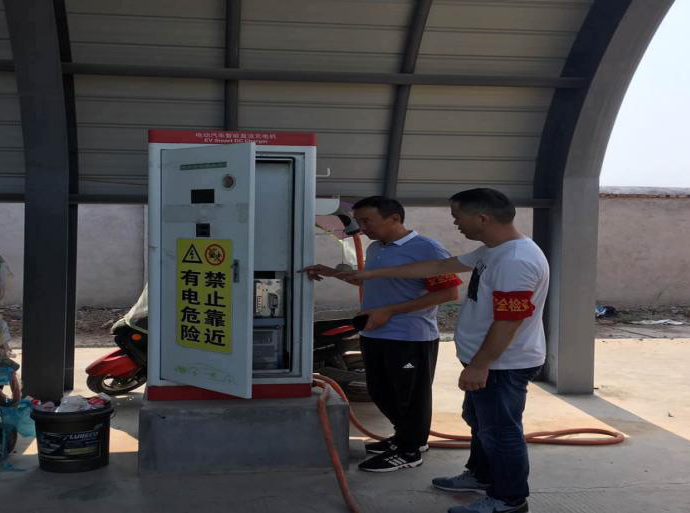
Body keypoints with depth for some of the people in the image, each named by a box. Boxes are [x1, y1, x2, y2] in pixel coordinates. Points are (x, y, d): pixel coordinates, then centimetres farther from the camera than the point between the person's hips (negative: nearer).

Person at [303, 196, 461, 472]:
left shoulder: (427, 249, -17)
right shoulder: (375, 249, 10)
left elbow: (449, 292, -20)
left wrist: (390, 311, -20)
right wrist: (332, 272, 15)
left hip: (411, 338, -9)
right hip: (373, 335, 9)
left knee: (410, 396, 5)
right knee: (380, 392, 18)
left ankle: (408, 451, 22)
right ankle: (406, 437, 37)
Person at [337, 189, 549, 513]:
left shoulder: (516, 261, -26)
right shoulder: (492, 252, 9)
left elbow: (508, 322, -28)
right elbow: (438, 267, 15)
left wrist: (478, 365, -23)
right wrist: (372, 274, 18)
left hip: (503, 365, -11)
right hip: (490, 362, 11)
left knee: (500, 430, 2)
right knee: (480, 421, 24)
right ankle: (481, 475, 41)